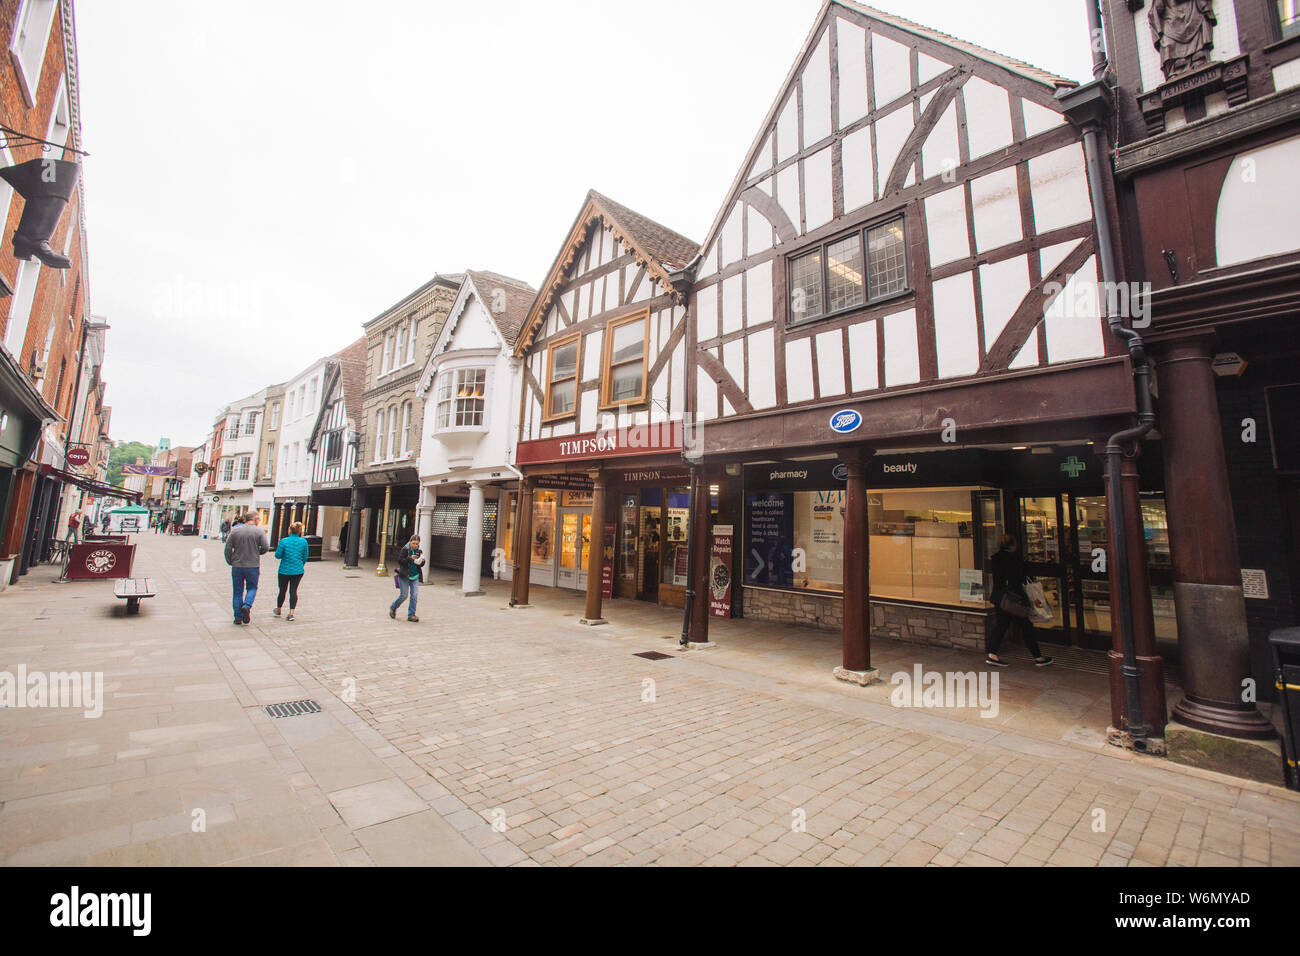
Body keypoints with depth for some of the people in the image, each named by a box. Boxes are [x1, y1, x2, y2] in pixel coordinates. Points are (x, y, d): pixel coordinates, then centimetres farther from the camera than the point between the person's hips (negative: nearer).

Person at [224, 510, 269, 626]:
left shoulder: (235, 530, 1)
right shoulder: (259, 531, -6)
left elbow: (228, 548, 0)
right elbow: (266, 547, -12)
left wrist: (230, 561, 11)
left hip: (237, 565, 2)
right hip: (253, 565, -2)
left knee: (237, 591, 10)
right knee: (252, 588, 14)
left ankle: (238, 617, 12)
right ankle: (247, 605, -12)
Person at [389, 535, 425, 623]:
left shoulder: (419, 551, 6)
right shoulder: (405, 549, -8)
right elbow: (399, 560, -13)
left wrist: (422, 561, -9)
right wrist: (410, 558, -24)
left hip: (415, 576, 4)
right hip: (404, 576, -4)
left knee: (414, 595, -3)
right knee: (404, 595, 2)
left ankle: (411, 615, 5)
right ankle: (393, 607, 30)